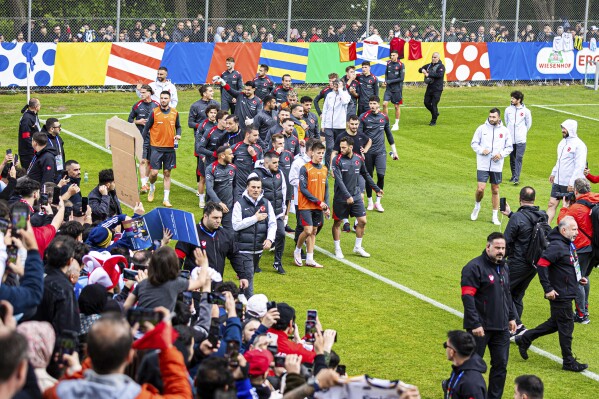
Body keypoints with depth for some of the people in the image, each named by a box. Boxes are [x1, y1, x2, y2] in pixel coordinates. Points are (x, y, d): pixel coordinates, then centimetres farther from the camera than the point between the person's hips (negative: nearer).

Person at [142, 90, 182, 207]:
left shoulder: (174, 113, 3)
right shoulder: (154, 112, -6)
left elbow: (178, 126, 18)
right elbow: (147, 129, 1)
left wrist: (178, 134, -3)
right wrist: (146, 144, -1)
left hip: (170, 148, 3)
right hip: (156, 147, -3)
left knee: (167, 173, 5)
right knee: (154, 172, -6)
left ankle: (166, 199, 10)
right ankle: (151, 187, 27)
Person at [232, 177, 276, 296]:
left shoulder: (266, 203, 5)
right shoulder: (240, 204, -7)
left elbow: (273, 224, 3)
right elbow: (236, 225, -14)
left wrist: (270, 239, -15)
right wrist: (255, 218, -15)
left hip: (259, 247, 5)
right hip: (244, 248, -5)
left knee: (249, 274, 18)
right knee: (248, 275, -10)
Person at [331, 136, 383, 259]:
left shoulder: (359, 159, 2)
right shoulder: (337, 160, -13)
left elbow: (366, 175, 17)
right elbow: (339, 180, -19)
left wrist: (376, 189, 21)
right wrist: (347, 196, -26)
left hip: (356, 196, 4)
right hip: (341, 198, -4)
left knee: (362, 221, 3)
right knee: (337, 223, 5)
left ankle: (358, 247, 20)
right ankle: (337, 249, 20)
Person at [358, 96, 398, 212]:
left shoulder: (384, 117, 6)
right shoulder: (364, 117, -3)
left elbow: (389, 134, 17)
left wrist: (394, 151, 19)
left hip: (381, 151, 1)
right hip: (368, 151, -1)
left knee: (381, 175, -11)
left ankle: (378, 202, 1)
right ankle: (370, 202, 17)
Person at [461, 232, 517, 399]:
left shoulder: (504, 267, 13)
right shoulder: (475, 267, -14)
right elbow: (467, 297, -18)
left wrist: (511, 317, 19)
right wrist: (475, 324, -22)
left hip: (501, 328, 7)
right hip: (481, 327, -7)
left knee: (501, 365, 7)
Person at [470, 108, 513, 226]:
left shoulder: (504, 131, 2)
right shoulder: (482, 128, -1)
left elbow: (509, 147, 9)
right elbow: (474, 143, 4)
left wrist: (501, 154, -10)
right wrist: (481, 150, -14)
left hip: (497, 166, 1)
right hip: (483, 165, -1)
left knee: (495, 190, 9)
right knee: (480, 189, -10)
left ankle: (495, 216, 17)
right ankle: (477, 206, 21)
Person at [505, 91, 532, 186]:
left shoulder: (525, 111, -4)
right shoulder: (508, 110, 3)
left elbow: (529, 123, 8)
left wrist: (523, 132, 11)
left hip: (521, 140, -3)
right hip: (510, 139, 3)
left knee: (519, 158, -9)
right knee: (512, 158, 10)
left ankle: (516, 178, -13)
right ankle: (513, 175, 24)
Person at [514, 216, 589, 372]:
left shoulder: (569, 245, 10)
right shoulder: (557, 246, -21)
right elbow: (541, 264, -27)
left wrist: (578, 278, 13)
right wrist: (548, 289, -26)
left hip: (567, 294, 10)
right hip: (560, 295, -10)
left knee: (555, 323, 19)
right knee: (566, 326, 0)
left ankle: (525, 339, 29)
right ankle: (568, 362, 11)